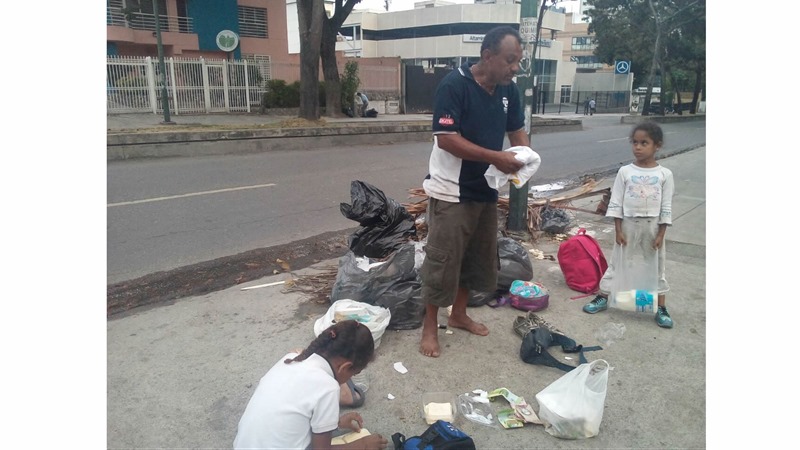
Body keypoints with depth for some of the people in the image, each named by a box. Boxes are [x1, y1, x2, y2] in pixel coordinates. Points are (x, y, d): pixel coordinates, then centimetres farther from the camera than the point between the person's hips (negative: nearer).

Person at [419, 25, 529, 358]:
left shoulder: (508, 90, 4)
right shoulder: (453, 85, -17)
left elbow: (517, 130, 15)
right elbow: (446, 139, -24)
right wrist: (496, 158, -26)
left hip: (486, 190, 8)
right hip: (452, 191, -7)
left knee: (478, 257, 16)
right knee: (442, 259, -1)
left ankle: (459, 314, 34)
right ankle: (430, 325, 16)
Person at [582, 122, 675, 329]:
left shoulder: (664, 174, -4)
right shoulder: (625, 172, -5)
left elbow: (666, 208, -2)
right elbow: (615, 204, -4)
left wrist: (661, 234, -6)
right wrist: (618, 230, -8)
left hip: (653, 226, 0)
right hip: (628, 224, 0)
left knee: (656, 267, 11)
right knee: (618, 263, 9)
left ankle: (661, 308, 21)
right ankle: (602, 298, 20)